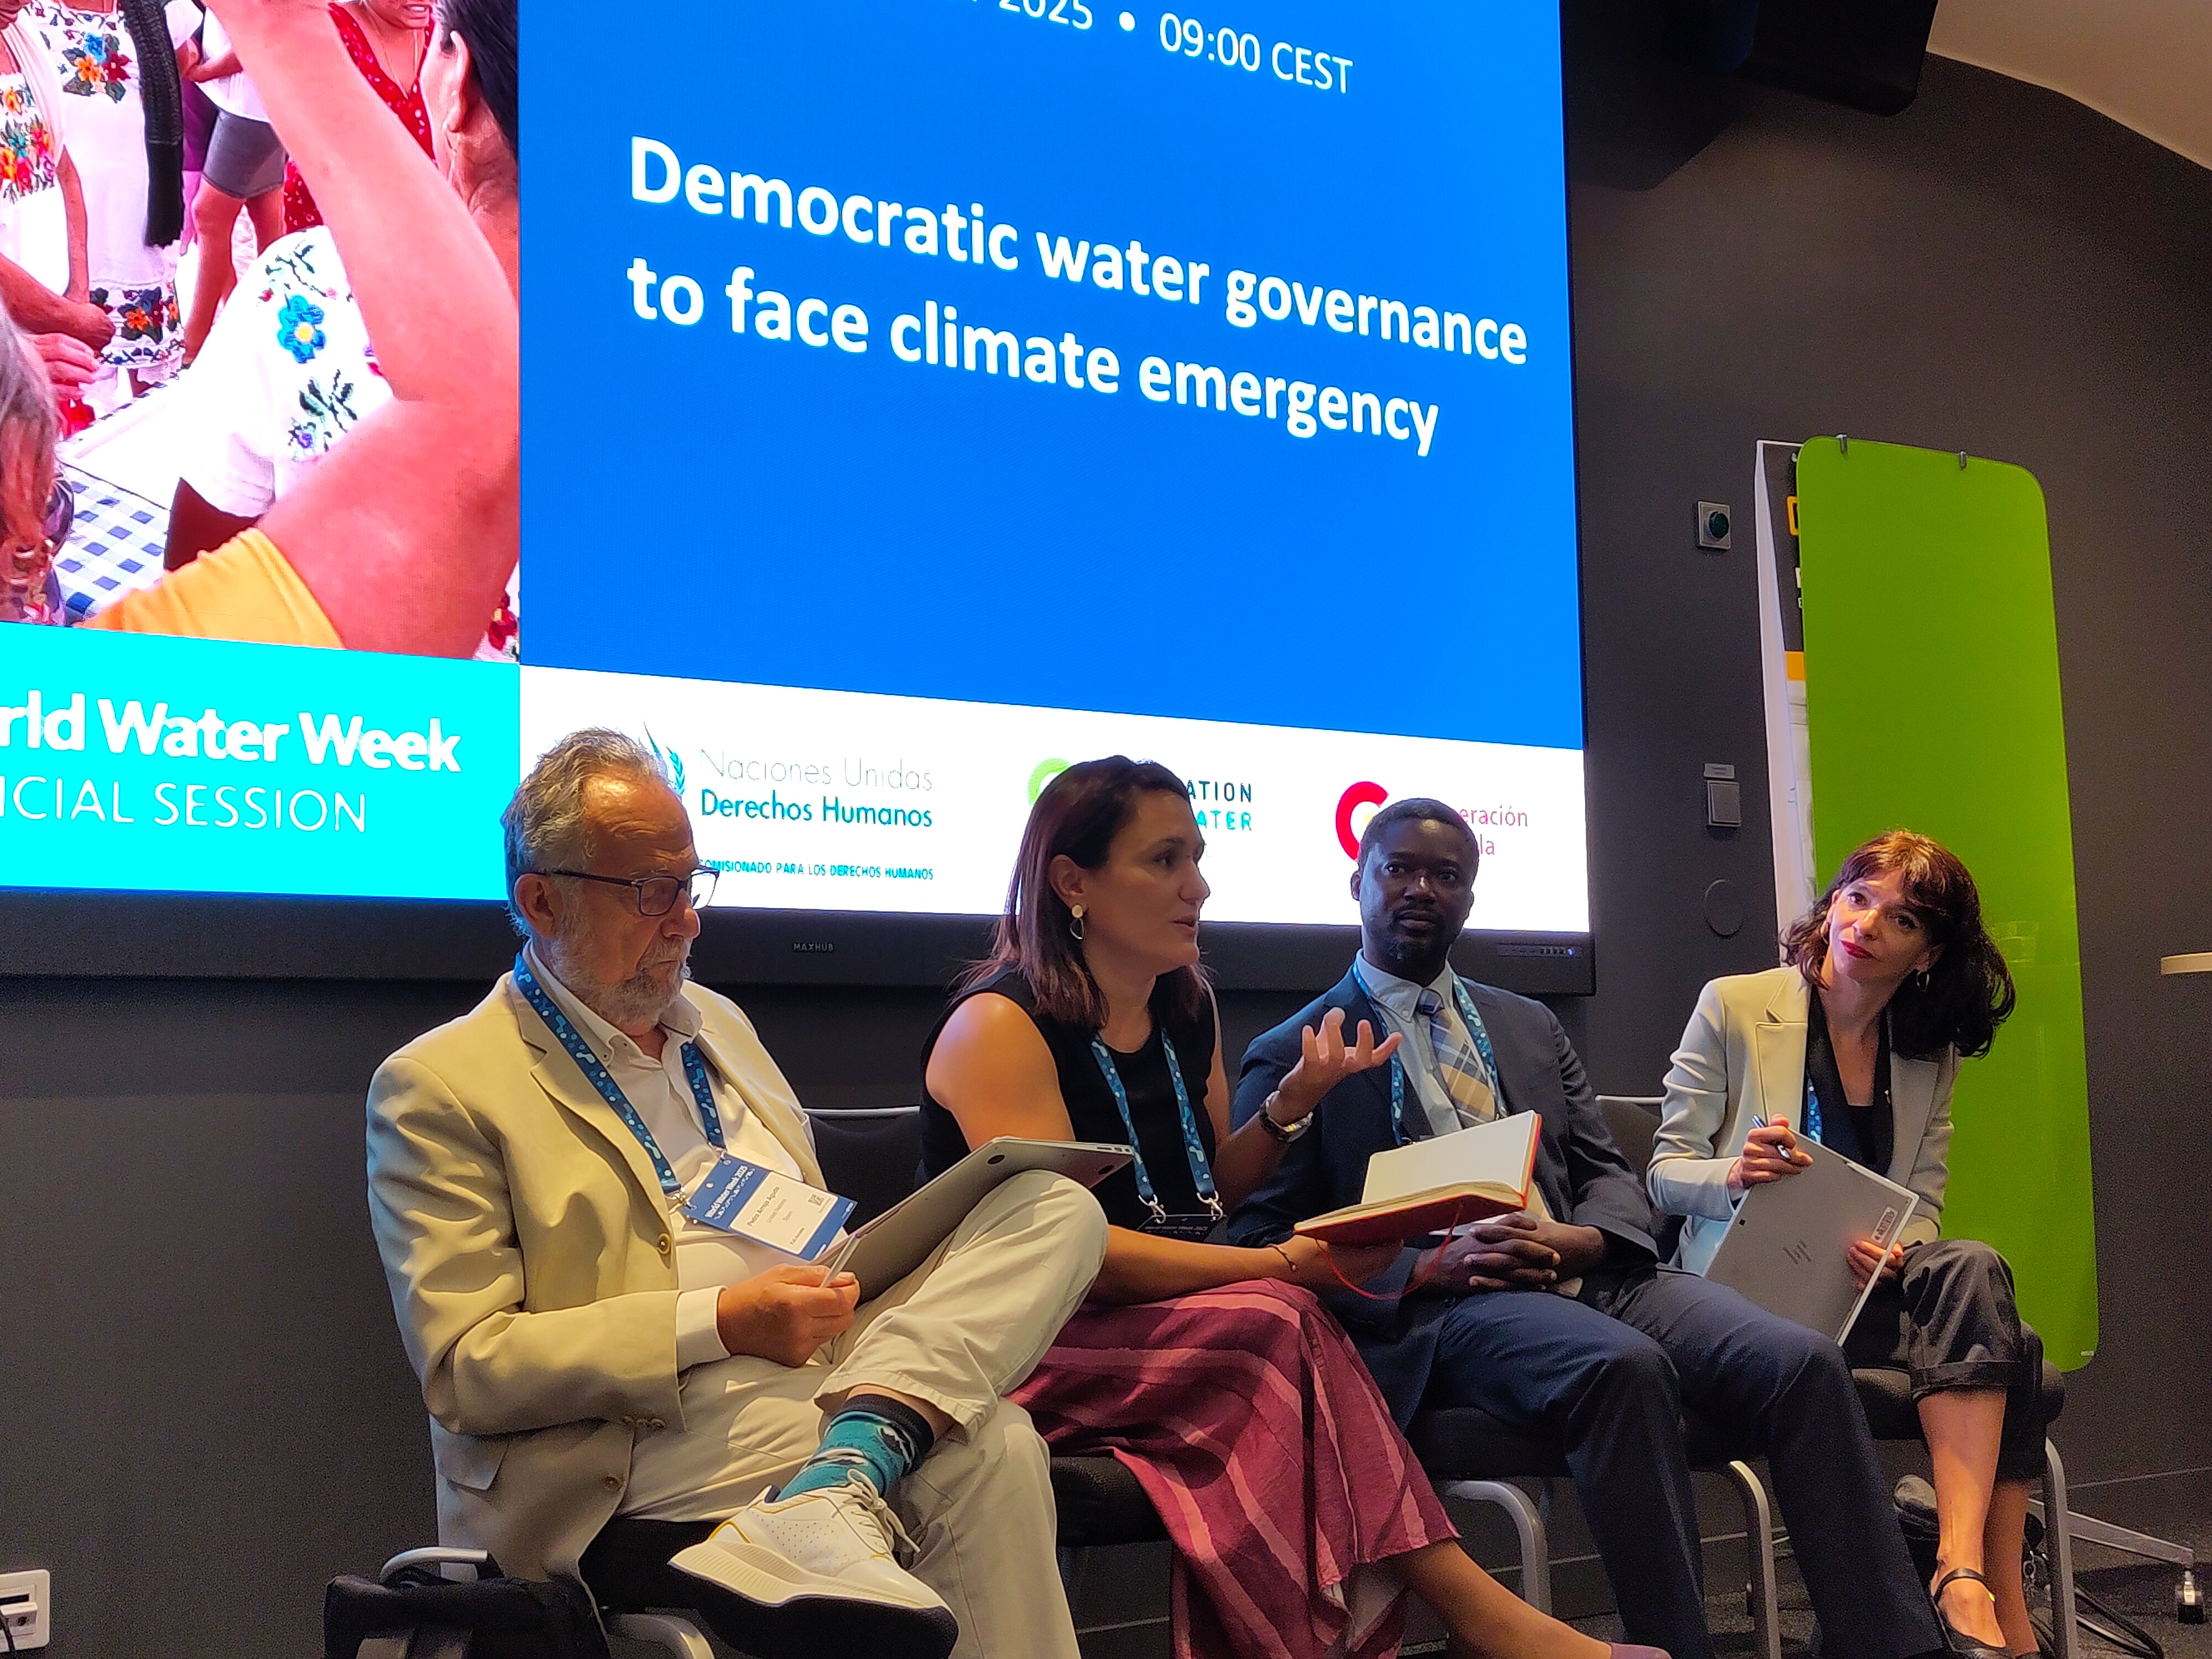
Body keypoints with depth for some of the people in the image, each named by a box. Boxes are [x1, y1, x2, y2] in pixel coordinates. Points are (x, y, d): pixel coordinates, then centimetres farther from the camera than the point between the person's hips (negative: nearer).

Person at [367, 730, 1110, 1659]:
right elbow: (462, 1368, -10)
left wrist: (839, 1281, 2)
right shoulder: (437, 1090, -2)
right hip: (653, 1437, -9)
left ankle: (831, 1489, -28)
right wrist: (718, 1323, -18)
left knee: (1057, 1208, -16)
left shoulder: (718, 1024, 22)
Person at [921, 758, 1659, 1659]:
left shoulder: (1188, 1010, 11)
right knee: (1273, 1322, -30)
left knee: (1273, 1334, -28)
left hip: (1172, 1328, 7)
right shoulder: (1000, 1025, -12)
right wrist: (1285, 1266, -23)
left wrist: (1296, 1100, 1)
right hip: (1024, 1355, -7)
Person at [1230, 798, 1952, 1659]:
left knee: (1804, 1361, -20)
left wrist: (1578, 1242, -7)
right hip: (1441, 1306, -5)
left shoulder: (1531, 1027, 25)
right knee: (1624, 1366, -36)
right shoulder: (1294, 1055, 8)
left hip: (1587, 1271, 5)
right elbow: (1259, 1240, -1)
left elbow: (1610, 1173, 19)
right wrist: (1427, 1269, -16)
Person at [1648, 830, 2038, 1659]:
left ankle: (1966, 1569, -35)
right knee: (1978, 1280, -28)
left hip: (1875, 1280, 5)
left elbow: (1924, 1203, 11)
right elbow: (1666, 1171, 0)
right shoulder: (1734, 1006, 1)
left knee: (1972, 1272, -30)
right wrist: (1734, 1174, -24)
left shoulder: (1931, 1053, 13)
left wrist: (1898, 1250, -14)